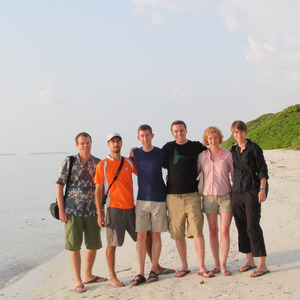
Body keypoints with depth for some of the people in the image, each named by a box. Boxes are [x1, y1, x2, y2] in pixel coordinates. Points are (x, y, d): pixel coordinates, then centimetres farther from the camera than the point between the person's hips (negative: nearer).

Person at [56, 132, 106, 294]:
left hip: (92, 210, 3)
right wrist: (61, 210, -7)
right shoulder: (68, 163, -2)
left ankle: (88, 275, 29)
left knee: (93, 244, 10)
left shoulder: (98, 163, 4)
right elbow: (59, 185, -1)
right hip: (73, 210, -3)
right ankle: (78, 281, 12)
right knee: (74, 246, 1)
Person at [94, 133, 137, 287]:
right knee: (112, 243, 0)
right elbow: (99, 190, -3)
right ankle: (113, 277, 11)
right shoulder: (103, 165, -2)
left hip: (131, 207, 4)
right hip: (114, 208, -4)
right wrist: (100, 213, -7)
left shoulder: (129, 162, 9)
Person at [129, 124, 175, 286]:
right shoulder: (135, 153, 5)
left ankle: (154, 270, 15)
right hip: (141, 200, 2)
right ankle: (140, 273, 3)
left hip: (159, 200, -1)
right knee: (141, 236, -2)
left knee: (156, 236, 5)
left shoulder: (160, 153, -1)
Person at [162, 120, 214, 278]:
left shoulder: (196, 146, 7)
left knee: (197, 231, -7)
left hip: (192, 195, -1)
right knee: (178, 234, 6)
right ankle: (184, 267, 18)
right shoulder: (168, 148, 9)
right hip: (173, 196, 1)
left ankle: (202, 267, 0)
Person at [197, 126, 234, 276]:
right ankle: (216, 264, 18)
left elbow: (235, 175, 2)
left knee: (225, 231, -8)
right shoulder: (202, 156, 3)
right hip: (208, 196, 2)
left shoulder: (227, 155, -2)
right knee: (213, 232, 7)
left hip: (225, 196, -2)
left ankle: (223, 265, -1)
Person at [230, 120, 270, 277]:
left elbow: (263, 170, -4)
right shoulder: (232, 150, 13)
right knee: (242, 227, 8)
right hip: (237, 192, 6)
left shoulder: (254, 148, -2)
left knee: (253, 226, -10)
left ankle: (262, 265, -6)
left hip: (252, 190, -6)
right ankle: (250, 261, 20)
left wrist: (262, 190, -12)